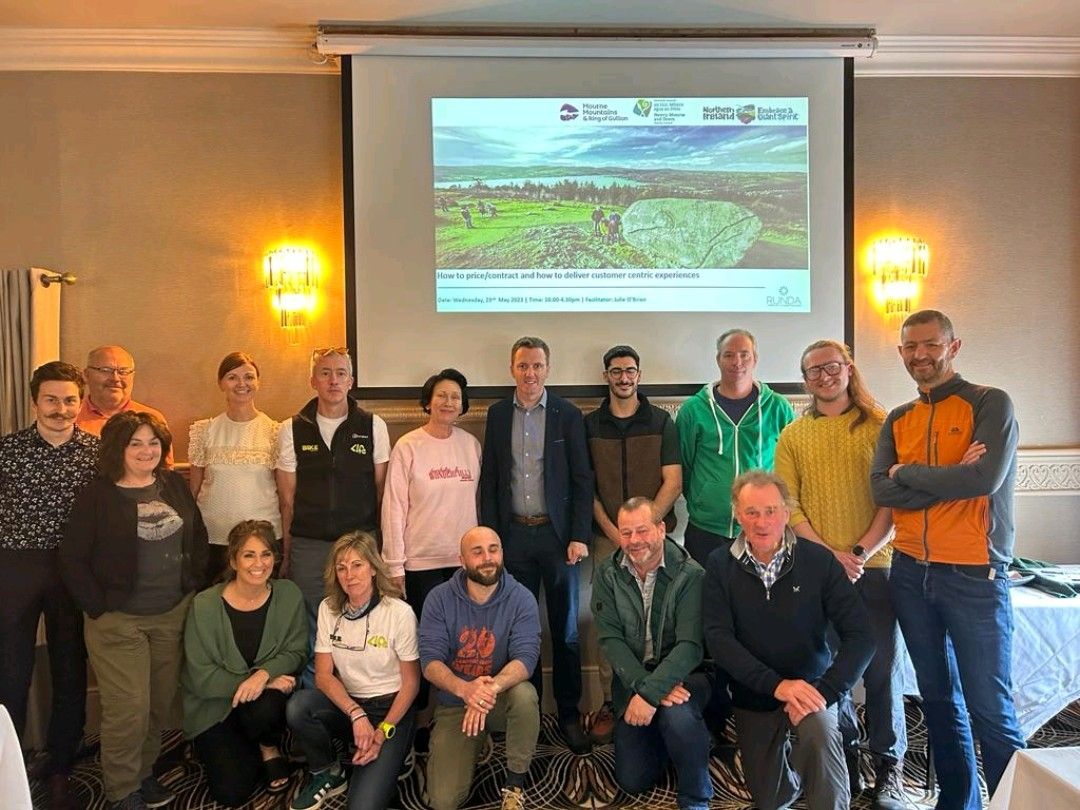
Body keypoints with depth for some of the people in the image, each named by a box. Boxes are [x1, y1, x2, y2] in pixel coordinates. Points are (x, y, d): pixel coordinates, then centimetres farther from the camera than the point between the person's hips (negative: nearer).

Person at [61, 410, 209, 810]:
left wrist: (194, 588, 7)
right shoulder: (97, 495, -8)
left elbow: (198, 540, 13)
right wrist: (99, 609, -10)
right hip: (119, 622, -4)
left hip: (174, 616, 4)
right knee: (128, 709, -1)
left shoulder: (175, 485, 5)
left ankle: (143, 771, 34)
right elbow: (73, 558, -8)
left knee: (161, 703, 13)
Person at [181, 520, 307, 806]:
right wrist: (245, 684, -24)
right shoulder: (205, 605, -16)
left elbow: (296, 652, -6)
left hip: (268, 694, 1)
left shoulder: (289, 595, -9)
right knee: (232, 793, -13)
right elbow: (201, 677, -14)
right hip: (213, 709, -1)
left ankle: (270, 748, 1)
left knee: (265, 705, -34)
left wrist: (264, 674, -25)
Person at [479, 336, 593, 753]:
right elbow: (489, 479, 7)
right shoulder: (498, 414, 6)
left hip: (557, 533, -2)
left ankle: (568, 714, 20)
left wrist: (579, 536, -8)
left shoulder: (567, 415, -1)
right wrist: (489, 535, 1)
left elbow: (582, 480, -1)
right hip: (514, 534, 2)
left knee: (565, 629, 7)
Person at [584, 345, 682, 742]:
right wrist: (612, 530, -6)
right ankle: (610, 703, 12)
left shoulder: (661, 421, 5)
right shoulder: (590, 424, 7)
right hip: (607, 536, 1)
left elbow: (672, 481, 0)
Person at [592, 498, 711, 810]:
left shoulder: (690, 575, -16)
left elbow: (690, 645, -22)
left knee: (677, 714, -36)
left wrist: (651, 693, -31)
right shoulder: (607, 575, -5)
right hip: (634, 681, 4)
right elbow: (610, 640, -10)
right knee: (633, 780, 1)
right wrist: (644, 686, -23)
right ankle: (664, 735, 33)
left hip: (684, 675, -3)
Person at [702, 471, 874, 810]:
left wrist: (824, 692, -28)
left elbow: (859, 637, -15)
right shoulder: (720, 565, -10)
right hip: (753, 696, 2)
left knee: (819, 734, -35)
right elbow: (718, 638, -16)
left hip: (810, 684, -2)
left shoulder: (819, 560, -13)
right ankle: (795, 763, 46)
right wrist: (777, 685, -27)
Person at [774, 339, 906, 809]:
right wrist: (830, 554, -9)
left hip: (874, 566, -1)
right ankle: (844, 757, 24)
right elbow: (788, 507, 2)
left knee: (882, 667, 3)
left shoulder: (879, 426, 2)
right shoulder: (793, 436, 7)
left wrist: (861, 551, -12)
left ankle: (889, 765, 20)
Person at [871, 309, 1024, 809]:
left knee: (990, 708, -2)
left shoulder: (991, 404, -4)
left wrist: (908, 473, -8)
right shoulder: (898, 420, 10)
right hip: (911, 574, 5)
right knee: (938, 698, 15)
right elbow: (881, 490, -4)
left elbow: (986, 479, -20)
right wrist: (951, 479, -15)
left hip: (974, 576, -5)